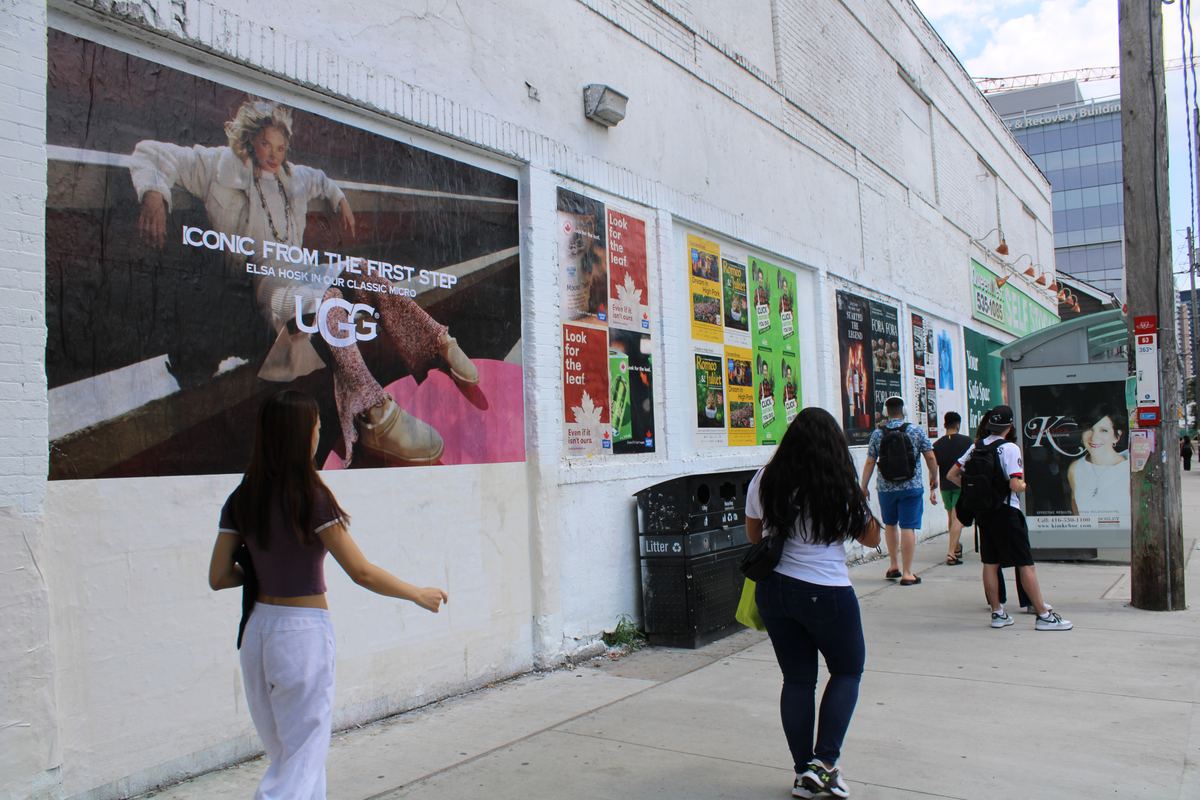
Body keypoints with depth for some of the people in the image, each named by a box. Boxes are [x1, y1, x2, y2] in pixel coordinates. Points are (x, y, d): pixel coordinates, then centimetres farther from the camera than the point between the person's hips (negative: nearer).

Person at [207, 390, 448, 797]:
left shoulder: (241, 501, 2)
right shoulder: (312, 498, -16)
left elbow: (219, 577, 4)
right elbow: (361, 572, -15)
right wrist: (419, 594, -3)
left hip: (258, 630, 6)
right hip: (304, 632, -6)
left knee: (285, 753, 20)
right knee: (302, 762, 6)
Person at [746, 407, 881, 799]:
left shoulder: (764, 481, -3)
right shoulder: (841, 488, -12)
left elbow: (753, 534, 11)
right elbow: (871, 538, 3)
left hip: (774, 589, 4)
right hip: (826, 593, -4)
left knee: (797, 679, 15)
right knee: (848, 670, 17)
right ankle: (824, 763, 9)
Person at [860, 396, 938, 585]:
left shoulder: (877, 433, 1)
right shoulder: (917, 430, -2)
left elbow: (869, 463, 3)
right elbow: (930, 458, -1)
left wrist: (864, 486, 11)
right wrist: (934, 482, 9)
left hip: (886, 488, 2)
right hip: (911, 487, -2)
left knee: (890, 524, 20)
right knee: (908, 527, -1)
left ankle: (893, 565, 25)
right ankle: (907, 573, 0)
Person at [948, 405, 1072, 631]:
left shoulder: (975, 447, 6)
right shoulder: (1009, 448, -12)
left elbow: (951, 475, 9)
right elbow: (1015, 485, -20)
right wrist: (1024, 485, 1)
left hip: (982, 511, 6)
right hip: (1005, 511, -6)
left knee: (990, 563, 10)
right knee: (1026, 564, -1)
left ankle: (997, 613, 16)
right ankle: (1043, 615, 2)